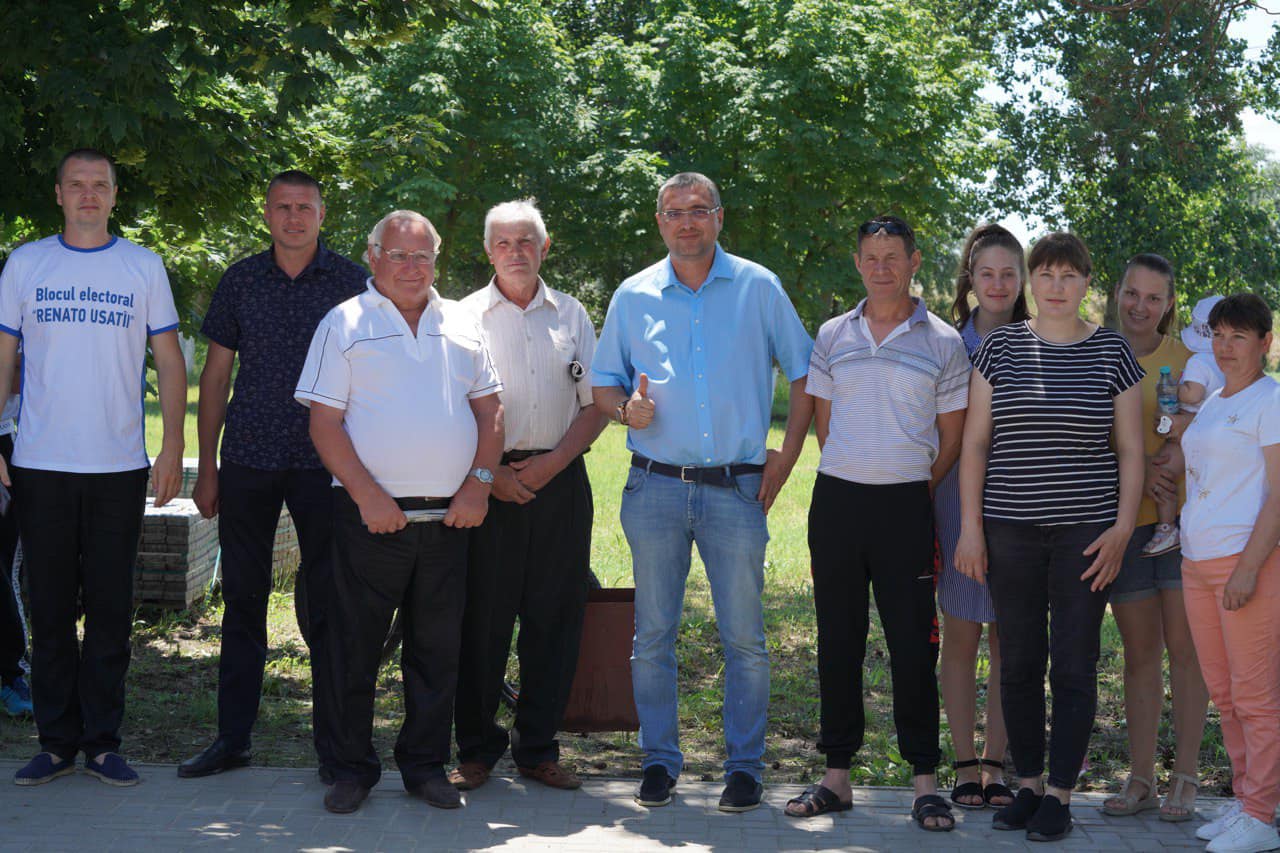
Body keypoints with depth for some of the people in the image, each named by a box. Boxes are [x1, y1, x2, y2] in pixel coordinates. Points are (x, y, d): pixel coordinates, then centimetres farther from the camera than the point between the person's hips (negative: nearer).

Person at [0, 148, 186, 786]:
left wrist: (173, 446, -2)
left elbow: (169, 362, 7)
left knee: (110, 611, 3)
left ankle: (102, 742, 12)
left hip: (119, 468, 0)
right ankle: (57, 742, 13)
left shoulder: (143, 268, 6)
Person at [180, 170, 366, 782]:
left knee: (326, 606, 0)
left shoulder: (351, 283, 2)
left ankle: (334, 745, 9)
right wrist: (207, 467, 6)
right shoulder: (240, 281, 8)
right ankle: (232, 737, 18)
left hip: (324, 464, -2)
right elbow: (215, 375, 11)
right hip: (248, 460, 2)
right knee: (242, 599, 8)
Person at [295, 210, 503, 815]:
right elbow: (324, 423, -5)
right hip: (372, 515, -3)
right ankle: (352, 768, 14)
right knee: (356, 647, 2)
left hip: (448, 516, 4)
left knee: (437, 647, 8)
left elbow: (489, 408, 14)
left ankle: (426, 765, 20)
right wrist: (368, 496, -13)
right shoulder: (345, 324, 1)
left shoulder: (460, 325, 13)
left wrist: (479, 483, 0)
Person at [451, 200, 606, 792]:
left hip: (559, 478, 2)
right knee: (482, 616, -2)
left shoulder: (571, 316, 12)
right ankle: (477, 749, 10)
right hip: (487, 482, -2)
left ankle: (538, 748, 14)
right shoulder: (466, 316, 5)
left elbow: (595, 406, 10)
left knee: (555, 617, 3)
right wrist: (491, 473, -9)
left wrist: (551, 463, -5)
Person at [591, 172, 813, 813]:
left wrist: (787, 454, 1)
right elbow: (603, 383, 14)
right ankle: (659, 760, 17)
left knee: (744, 638, 0)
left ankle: (744, 766, 11)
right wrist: (626, 409, -8)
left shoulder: (758, 288, 5)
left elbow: (804, 372, 9)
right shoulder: (633, 296, 9)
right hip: (655, 487, 2)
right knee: (652, 634, 5)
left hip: (736, 489, -1)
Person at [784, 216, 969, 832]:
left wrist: (916, 491, 2)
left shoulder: (942, 343, 3)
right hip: (837, 501, 2)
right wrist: (852, 482, 10)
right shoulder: (832, 336, 9)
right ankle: (837, 776, 15)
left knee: (913, 643, -3)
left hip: (906, 504, -2)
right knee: (838, 640, 7)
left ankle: (925, 782, 4)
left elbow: (952, 438, 6)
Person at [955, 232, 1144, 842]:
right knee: (1018, 664, 6)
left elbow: (1129, 449, 5)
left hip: (1085, 533, -1)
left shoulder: (1111, 352, 4)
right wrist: (969, 527, 0)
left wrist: (1122, 528, -4)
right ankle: (1027, 786, 18)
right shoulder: (1000, 347, 5)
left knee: (1074, 667, -1)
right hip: (1010, 532, 1)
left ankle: (1059, 797, 7)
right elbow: (974, 442, 6)